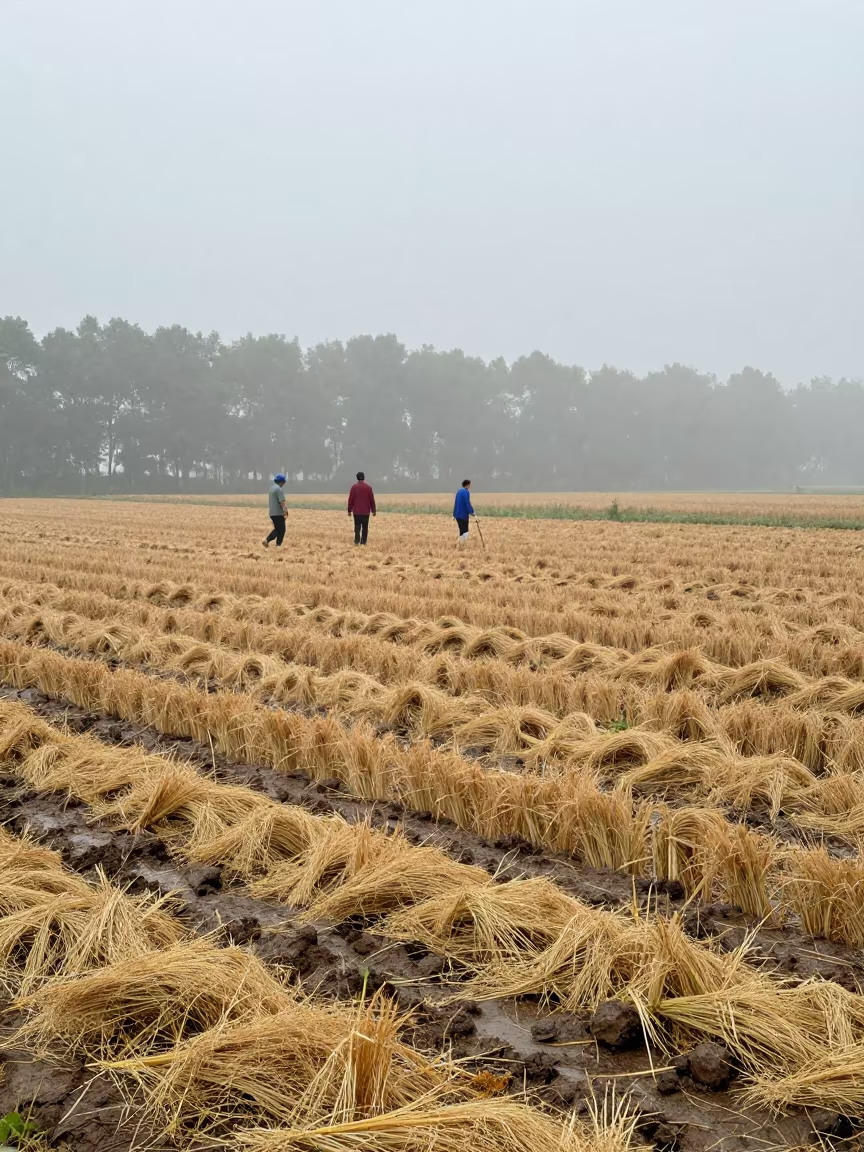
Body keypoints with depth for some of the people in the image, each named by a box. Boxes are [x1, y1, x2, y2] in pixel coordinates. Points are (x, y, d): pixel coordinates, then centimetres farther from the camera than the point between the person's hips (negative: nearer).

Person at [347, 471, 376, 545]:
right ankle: (363, 541, 6)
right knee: (365, 527, 7)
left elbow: (350, 499, -3)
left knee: (357, 526, 2)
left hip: (356, 511, -1)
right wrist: (373, 510, 10)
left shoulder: (354, 487, -4)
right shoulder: (368, 487, -1)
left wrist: (349, 510, 4)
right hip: (366, 511, 1)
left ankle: (357, 540, -13)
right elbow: (372, 500, 2)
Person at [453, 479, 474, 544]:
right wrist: (472, 512, -21)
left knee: (461, 531, 14)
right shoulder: (466, 492, -12)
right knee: (465, 531, -7)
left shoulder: (459, 491, 15)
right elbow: (467, 503, -20)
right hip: (463, 515, -9)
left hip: (457, 515, 9)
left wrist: (454, 514, 25)